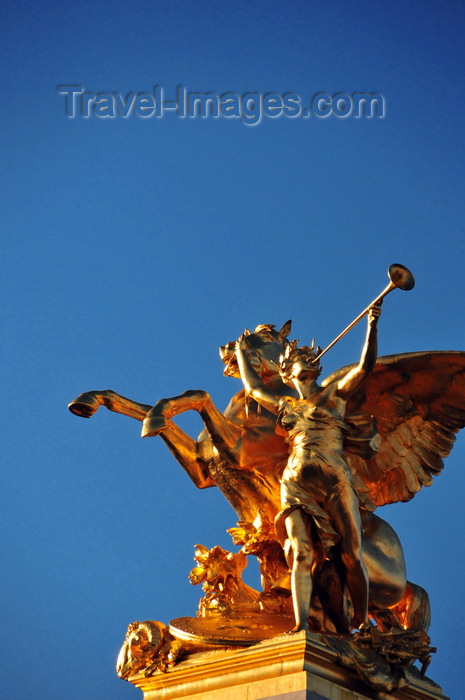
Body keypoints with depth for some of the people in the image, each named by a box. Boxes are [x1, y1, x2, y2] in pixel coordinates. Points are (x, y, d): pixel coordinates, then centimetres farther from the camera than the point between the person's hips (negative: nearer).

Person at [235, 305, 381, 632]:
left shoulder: (335, 394, 19)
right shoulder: (285, 406, 27)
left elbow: (365, 366, 8)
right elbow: (253, 387, 42)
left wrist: (372, 326, 3)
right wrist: (242, 353, 53)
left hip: (335, 479, -2)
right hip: (297, 483, 2)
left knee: (352, 553, -9)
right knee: (301, 555, -13)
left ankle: (362, 622, -7)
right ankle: (301, 625, -23)